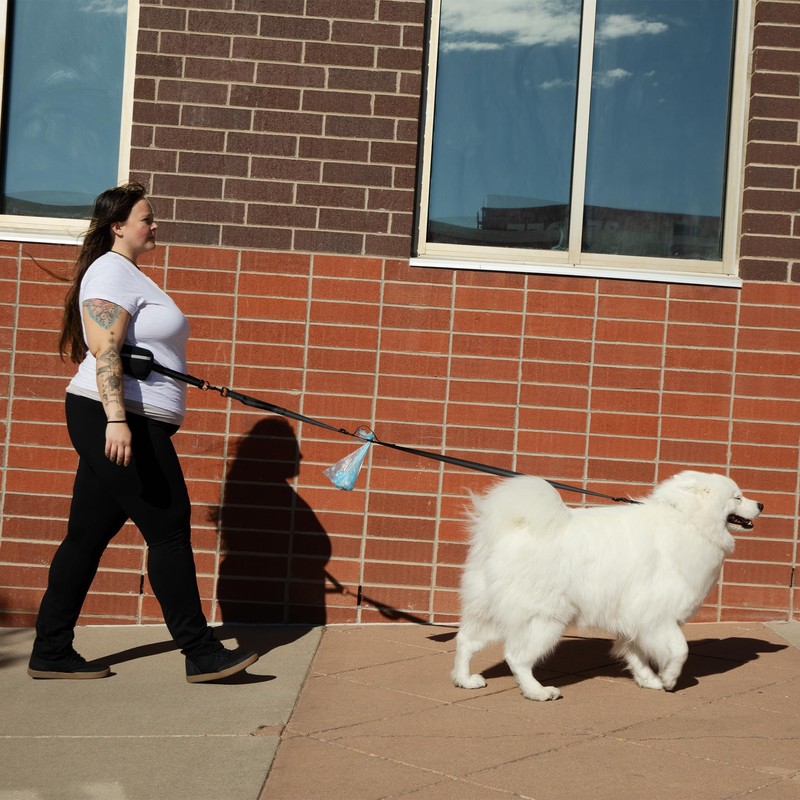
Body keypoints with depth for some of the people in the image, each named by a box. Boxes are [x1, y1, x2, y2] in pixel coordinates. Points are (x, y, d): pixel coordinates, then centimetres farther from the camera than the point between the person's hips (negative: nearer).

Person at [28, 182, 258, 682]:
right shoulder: (111, 271, -10)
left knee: (88, 537, 10)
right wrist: (116, 419, -29)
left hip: (122, 423, 10)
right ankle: (201, 653, 0)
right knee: (170, 530, -6)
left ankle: (51, 653, 15)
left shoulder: (128, 275, 22)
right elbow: (104, 350, -21)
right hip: (118, 421, -10)